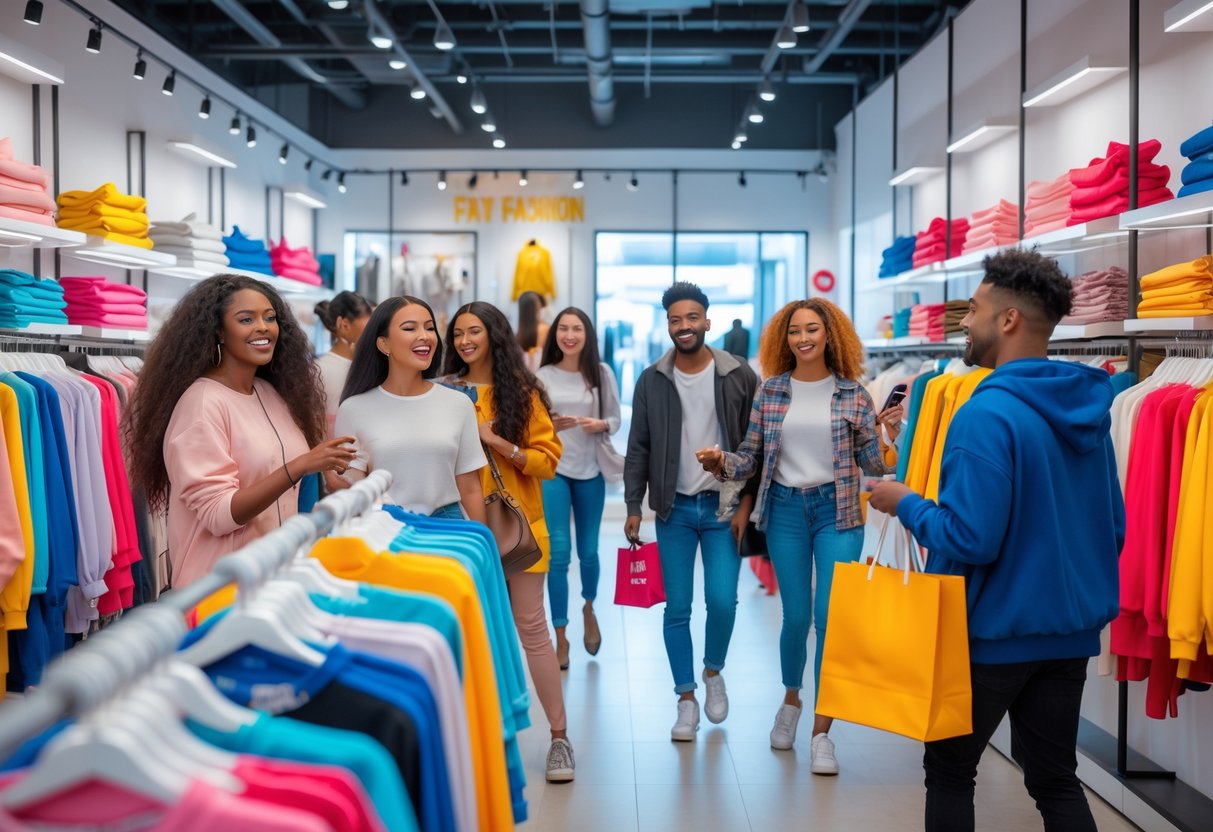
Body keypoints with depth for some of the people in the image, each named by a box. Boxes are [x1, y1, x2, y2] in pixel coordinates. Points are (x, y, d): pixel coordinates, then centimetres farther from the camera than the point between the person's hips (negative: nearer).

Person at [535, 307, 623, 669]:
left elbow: (616, 418, 6)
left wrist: (600, 425, -15)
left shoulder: (601, 373, 1)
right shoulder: (542, 376, 0)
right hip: (553, 470, -1)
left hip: (590, 471, 1)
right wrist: (549, 426, -17)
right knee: (558, 552, -5)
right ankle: (560, 637, 5)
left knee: (589, 551, 10)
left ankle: (589, 608, 42)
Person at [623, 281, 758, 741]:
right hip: (674, 509, 1)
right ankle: (686, 699, 18)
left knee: (722, 600, -8)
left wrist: (746, 504, -6)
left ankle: (714, 671, 22)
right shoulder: (651, 380, 2)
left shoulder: (740, 376, -2)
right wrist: (633, 507, 0)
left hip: (724, 508, -1)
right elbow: (638, 448, 4)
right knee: (677, 608, 3)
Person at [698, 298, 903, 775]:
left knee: (830, 618, -5)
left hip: (837, 511, -1)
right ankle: (791, 699, 36)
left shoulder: (852, 394, 0)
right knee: (796, 616, 8)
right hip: (785, 510, 1)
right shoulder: (770, 391, 3)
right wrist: (722, 464, -16)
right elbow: (751, 457, 3)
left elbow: (872, 463, 1)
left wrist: (889, 434, -16)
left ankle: (821, 732, 5)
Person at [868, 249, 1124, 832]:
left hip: (993, 629, -7)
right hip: (1069, 628, 7)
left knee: (950, 772, 13)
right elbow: (1112, 527, 11)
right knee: (1056, 779, 17)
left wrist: (905, 505, -9)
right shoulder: (1086, 409, 3)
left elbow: (968, 540, -26)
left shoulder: (987, 413, -22)